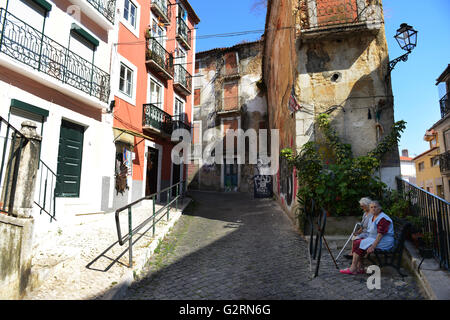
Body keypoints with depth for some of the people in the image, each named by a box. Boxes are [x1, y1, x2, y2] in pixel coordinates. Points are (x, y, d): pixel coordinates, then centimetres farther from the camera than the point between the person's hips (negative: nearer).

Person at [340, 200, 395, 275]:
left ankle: (353, 268, -15)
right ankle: (359, 268, -11)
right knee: (356, 242, -8)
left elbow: (380, 234, -25)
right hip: (373, 239, 9)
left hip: (383, 242, -9)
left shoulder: (383, 219, -17)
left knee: (359, 244, -19)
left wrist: (373, 246, -30)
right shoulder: (372, 217, 14)